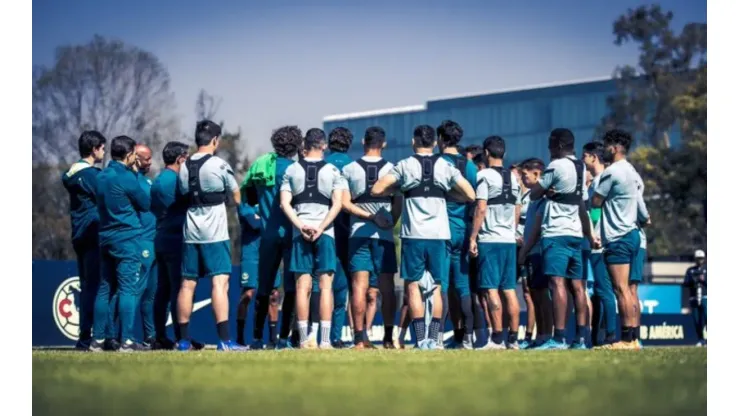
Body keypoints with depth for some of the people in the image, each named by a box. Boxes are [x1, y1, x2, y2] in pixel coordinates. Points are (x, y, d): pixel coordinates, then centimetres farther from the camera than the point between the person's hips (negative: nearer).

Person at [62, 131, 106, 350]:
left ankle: (85, 336, 13)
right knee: (94, 285, -9)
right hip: (93, 234, -9)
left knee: (87, 285, 12)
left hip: (80, 235, 9)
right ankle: (88, 336, -12)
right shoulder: (90, 174, -13)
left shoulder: (72, 173, 14)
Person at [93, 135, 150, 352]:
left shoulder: (101, 177, 10)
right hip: (128, 238, -7)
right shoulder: (127, 178, -13)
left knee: (105, 289, 10)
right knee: (128, 289, -7)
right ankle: (126, 340, -11)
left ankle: (99, 339, 9)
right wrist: (136, 175, 8)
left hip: (106, 238, 7)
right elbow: (146, 204, -3)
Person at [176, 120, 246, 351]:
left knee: (187, 284, 9)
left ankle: (184, 340, 14)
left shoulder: (184, 167, 7)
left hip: (190, 232, 6)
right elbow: (236, 197, 2)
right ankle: (224, 340, -15)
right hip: (215, 233, -6)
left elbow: (184, 195, 13)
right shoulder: (219, 165, -8)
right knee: (220, 282, -9)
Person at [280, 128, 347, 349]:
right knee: (325, 286, 0)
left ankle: (304, 339, 0)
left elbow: (284, 203, -1)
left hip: (299, 233, 1)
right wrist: (320, 228, -10)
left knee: (302, 287, 3)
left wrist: (301, 226, -5)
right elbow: (337, 204, -7)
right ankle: (325, 340, -6)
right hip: (325, 233, -1)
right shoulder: (333, 171, 2)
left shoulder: (292, 170, 6)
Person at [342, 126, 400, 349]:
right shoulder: (391, 169, 0)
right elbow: (398, 204, 0)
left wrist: (366, 215, -1)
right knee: (387, 287, 6)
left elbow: (344, 203, -4)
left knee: (359, 286, -1)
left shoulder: (349, 170, 2)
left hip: (358, 233, 0)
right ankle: (388, 337, 6)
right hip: (384, 235, 0)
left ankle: (360, 338, -5)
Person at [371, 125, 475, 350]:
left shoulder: (404, 166, -2)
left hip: (413, 234, -2)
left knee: (413, 286, 4)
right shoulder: (446, 167, 4)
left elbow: (376, 190, -7)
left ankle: (421, 339, -3)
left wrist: (397, 189, 11)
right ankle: (433, 338, 5)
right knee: (436, 288, 10)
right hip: (439, 234, 2)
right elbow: (470, 195, 3)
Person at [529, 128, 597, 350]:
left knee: (557, 283, -12)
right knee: (577, 286, 7)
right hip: (576, 234, 8)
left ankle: (559, 338, -18)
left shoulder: (556, 166, -9)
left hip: (556, 234, -8)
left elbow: (534, 194, -2)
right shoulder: (581, 168, 15)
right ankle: (581, 338, 6)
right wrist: (589, 235, 26)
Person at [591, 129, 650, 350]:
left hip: (617, 238, -10)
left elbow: (595, 201, -8)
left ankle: (626, 339, -15)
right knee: (629, 290, 9)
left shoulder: (612, 172, -12)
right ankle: (634, 337, 8)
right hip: (632, 234, 10)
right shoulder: (631, 172, 17)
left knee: (621, 290, -12)